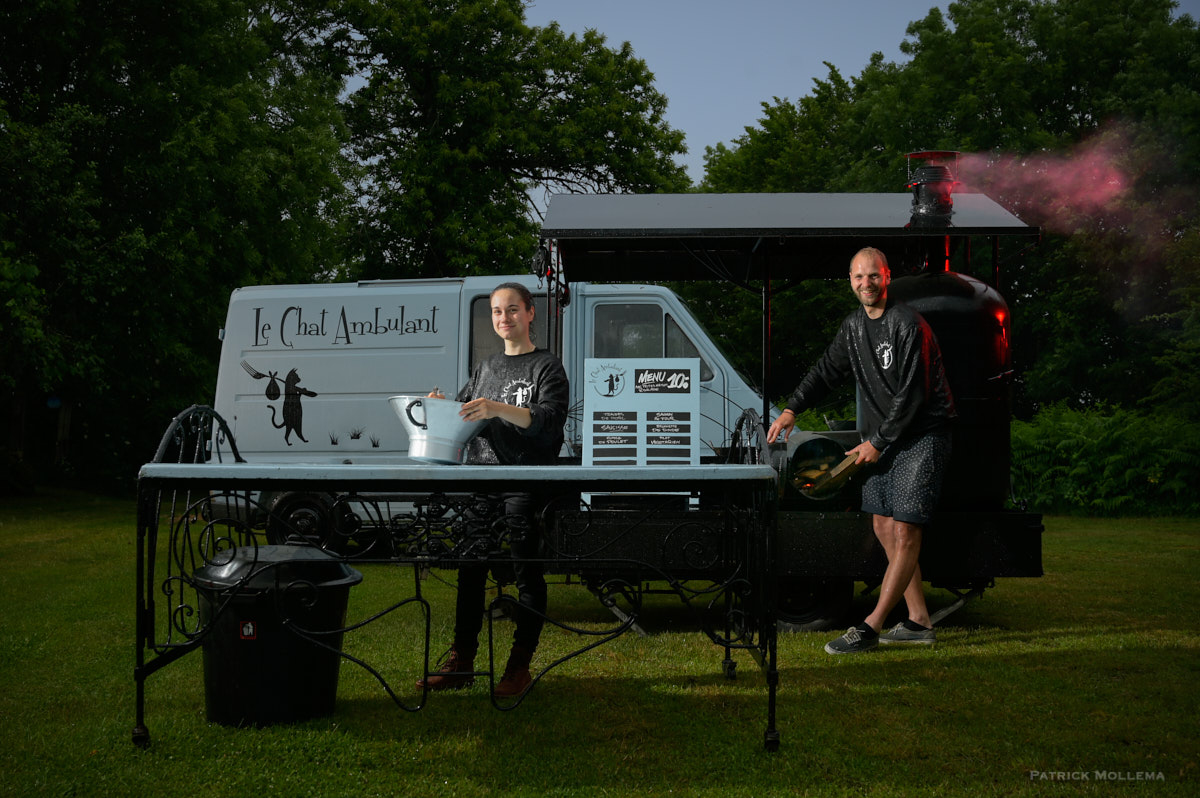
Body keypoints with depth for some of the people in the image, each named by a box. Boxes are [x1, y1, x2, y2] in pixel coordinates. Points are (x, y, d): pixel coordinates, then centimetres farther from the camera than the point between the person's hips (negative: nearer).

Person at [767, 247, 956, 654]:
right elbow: (827, 369, 17)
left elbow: (911, 395, -18)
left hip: (922, 436, -9)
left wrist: (877, 443, -14)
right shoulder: (854, 325, 10)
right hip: (883, 439, 9)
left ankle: (871, 627, -12)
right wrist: (791, 409, 3)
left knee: (905, 531, -11)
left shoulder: (908, 324, -16)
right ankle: (918, 622, 15)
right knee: (884, 527, 7)